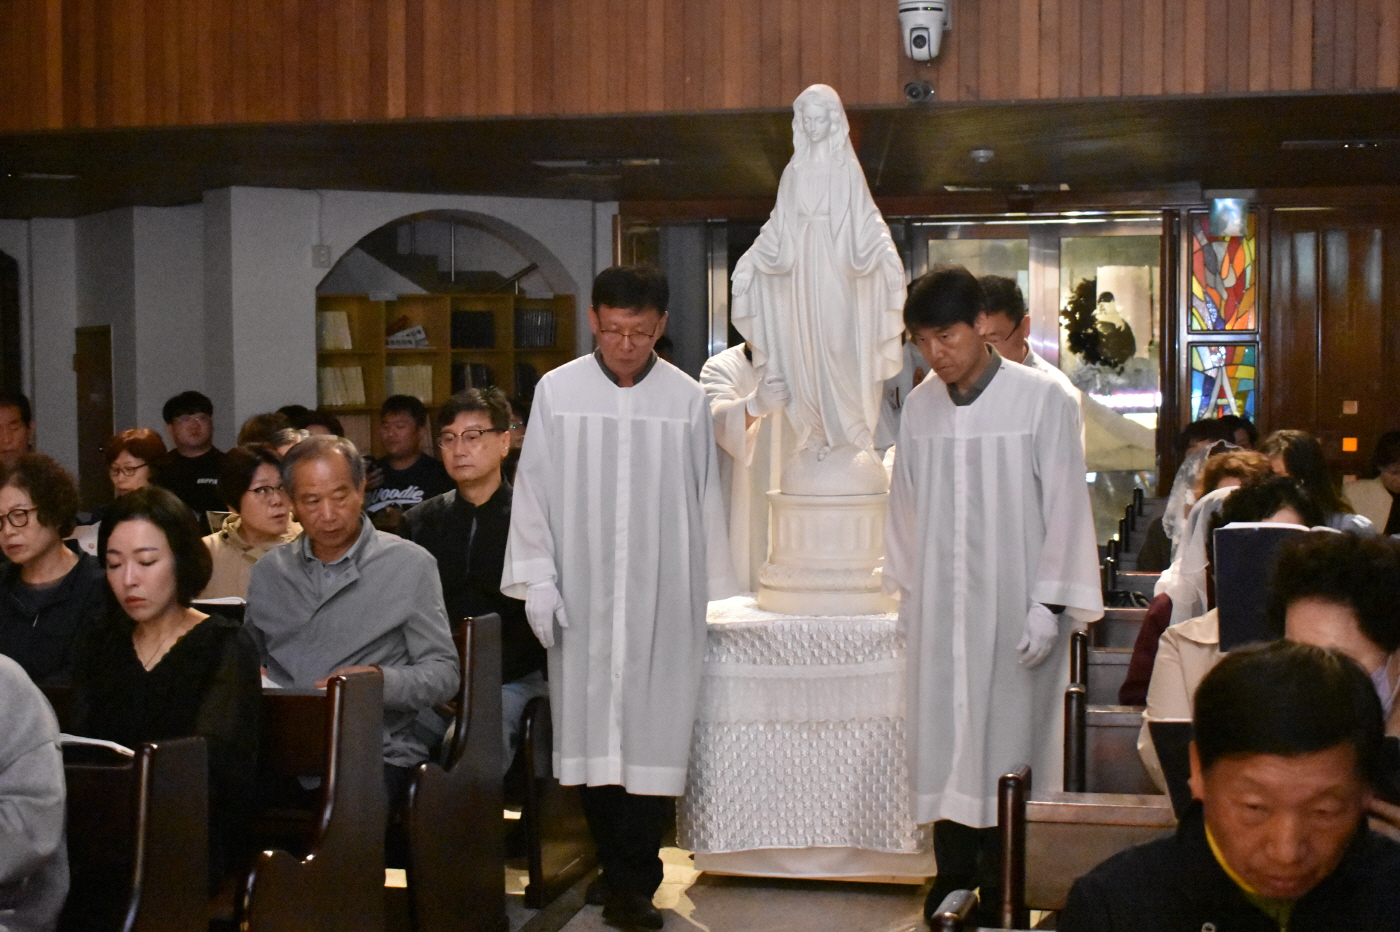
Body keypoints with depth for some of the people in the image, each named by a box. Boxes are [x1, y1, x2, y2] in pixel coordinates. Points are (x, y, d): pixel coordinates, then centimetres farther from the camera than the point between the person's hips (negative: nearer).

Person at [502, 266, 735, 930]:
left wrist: (708, 595, 7)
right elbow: (534, 490, 3)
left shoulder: (687, 400, 1)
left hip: (661, 596, 0)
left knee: (651, 734, -2)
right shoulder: (557, 392, 0)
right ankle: (616, 865, 20)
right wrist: (538, 580, -2)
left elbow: (705, 502, 6)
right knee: (589, 731, 5)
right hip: (580, 594, 1)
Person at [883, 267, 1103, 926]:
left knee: (1005, 737, -1)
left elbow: (1064, 506, -6)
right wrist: (907, 592, 14)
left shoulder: (1041, 400, -7)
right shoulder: (919, 406, 6)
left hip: (1011, 605, -4)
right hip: (939, 606, 4)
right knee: (944, 738, 6)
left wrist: (1049, 603, -9)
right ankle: (954, 878, 17)